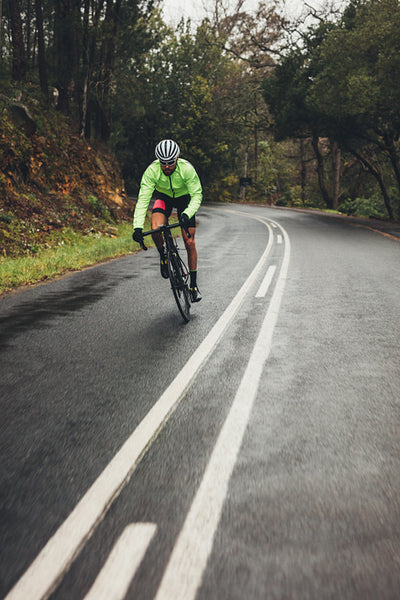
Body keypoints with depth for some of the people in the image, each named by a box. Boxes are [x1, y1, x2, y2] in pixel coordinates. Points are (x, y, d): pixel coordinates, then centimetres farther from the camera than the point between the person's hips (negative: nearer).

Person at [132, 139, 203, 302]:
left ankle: (194, 285, 9)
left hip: (184, 198, -1)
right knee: (156, 229, -30)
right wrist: (138, 227, -41)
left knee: (189, 242, -5)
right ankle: (163, 255, 3)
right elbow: (143, 199, -31)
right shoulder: (152, 170, -30)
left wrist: (186, 214, -47)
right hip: (163, 197, 1)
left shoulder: (187, 169, -32)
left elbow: (197, 195, -28)